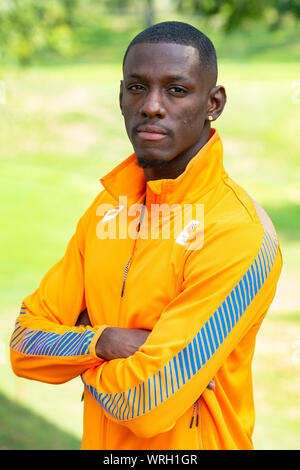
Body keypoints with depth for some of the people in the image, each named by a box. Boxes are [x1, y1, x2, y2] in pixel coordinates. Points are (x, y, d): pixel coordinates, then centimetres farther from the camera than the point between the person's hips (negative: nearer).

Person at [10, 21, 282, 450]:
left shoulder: (239, 235, -22)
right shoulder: (109, 205, 1)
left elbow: (148, 406, -26)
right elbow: (26, 343, 0)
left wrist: (79, 355, -8)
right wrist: (103, 342, -19)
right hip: (100, 442, 6)